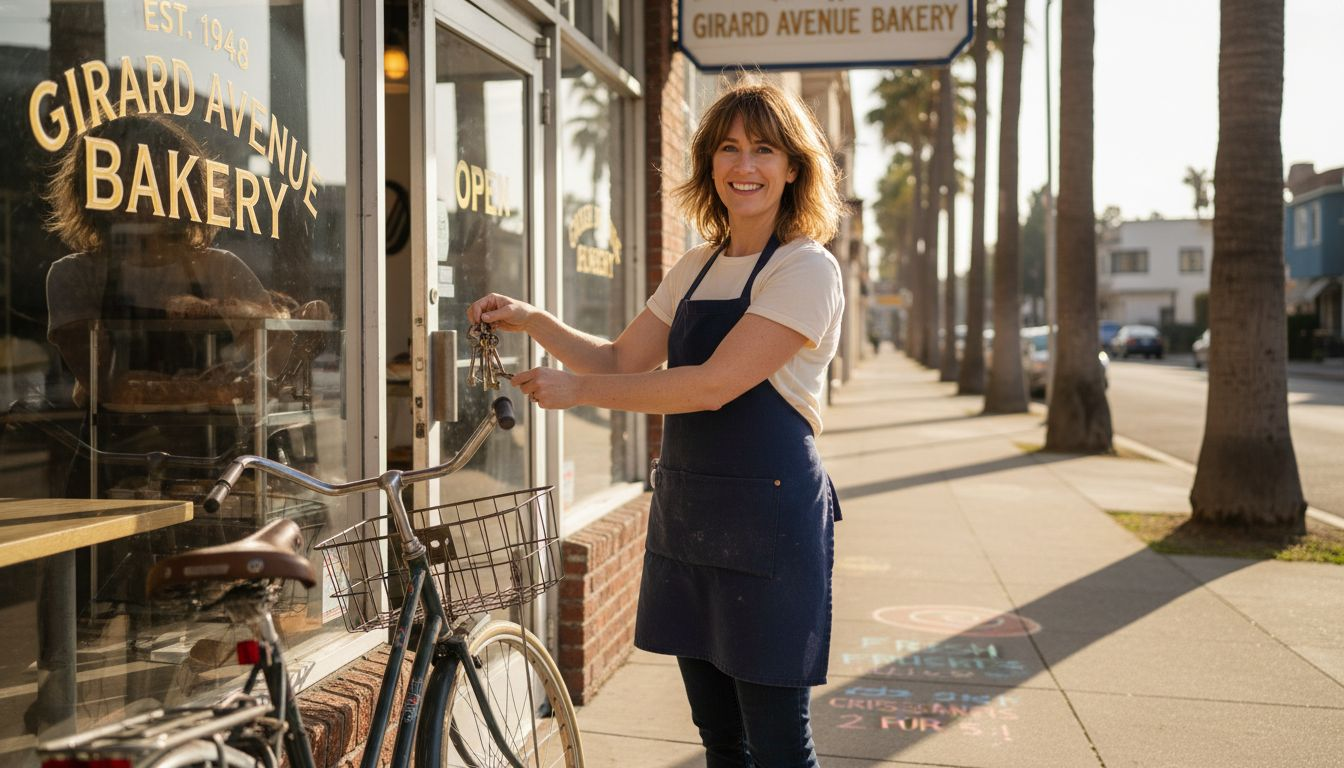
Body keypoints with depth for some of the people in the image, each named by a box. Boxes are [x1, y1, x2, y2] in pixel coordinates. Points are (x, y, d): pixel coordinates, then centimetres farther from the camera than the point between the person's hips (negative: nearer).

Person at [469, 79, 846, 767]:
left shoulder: (807, 270, -11)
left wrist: (578, 389, -15)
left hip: (768, 516, -7)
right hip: (686, 511, 7)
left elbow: (715, 385, -20)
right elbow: (620, 361, 14)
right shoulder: (696, 269, 13)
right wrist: (531, 320, 0)